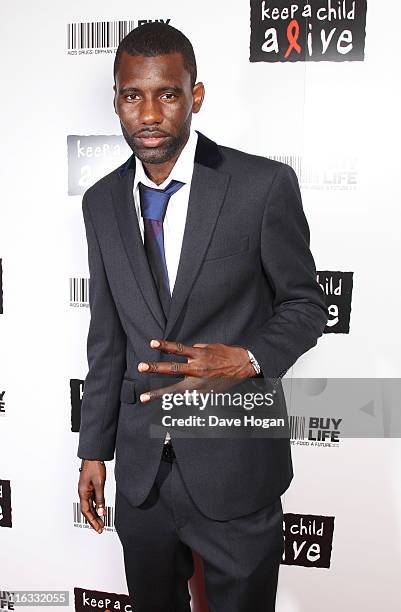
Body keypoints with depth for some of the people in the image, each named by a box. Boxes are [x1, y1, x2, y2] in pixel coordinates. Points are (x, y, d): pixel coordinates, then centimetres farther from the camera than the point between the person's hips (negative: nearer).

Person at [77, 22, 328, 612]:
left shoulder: (265, 185, -13)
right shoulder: (102, 201, 1)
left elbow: (305, 305, -4)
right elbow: (106, 335, 5)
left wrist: (249, 359, -25)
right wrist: (94, 449, 8)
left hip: (235, 462, -3)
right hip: (140, 464, 4)